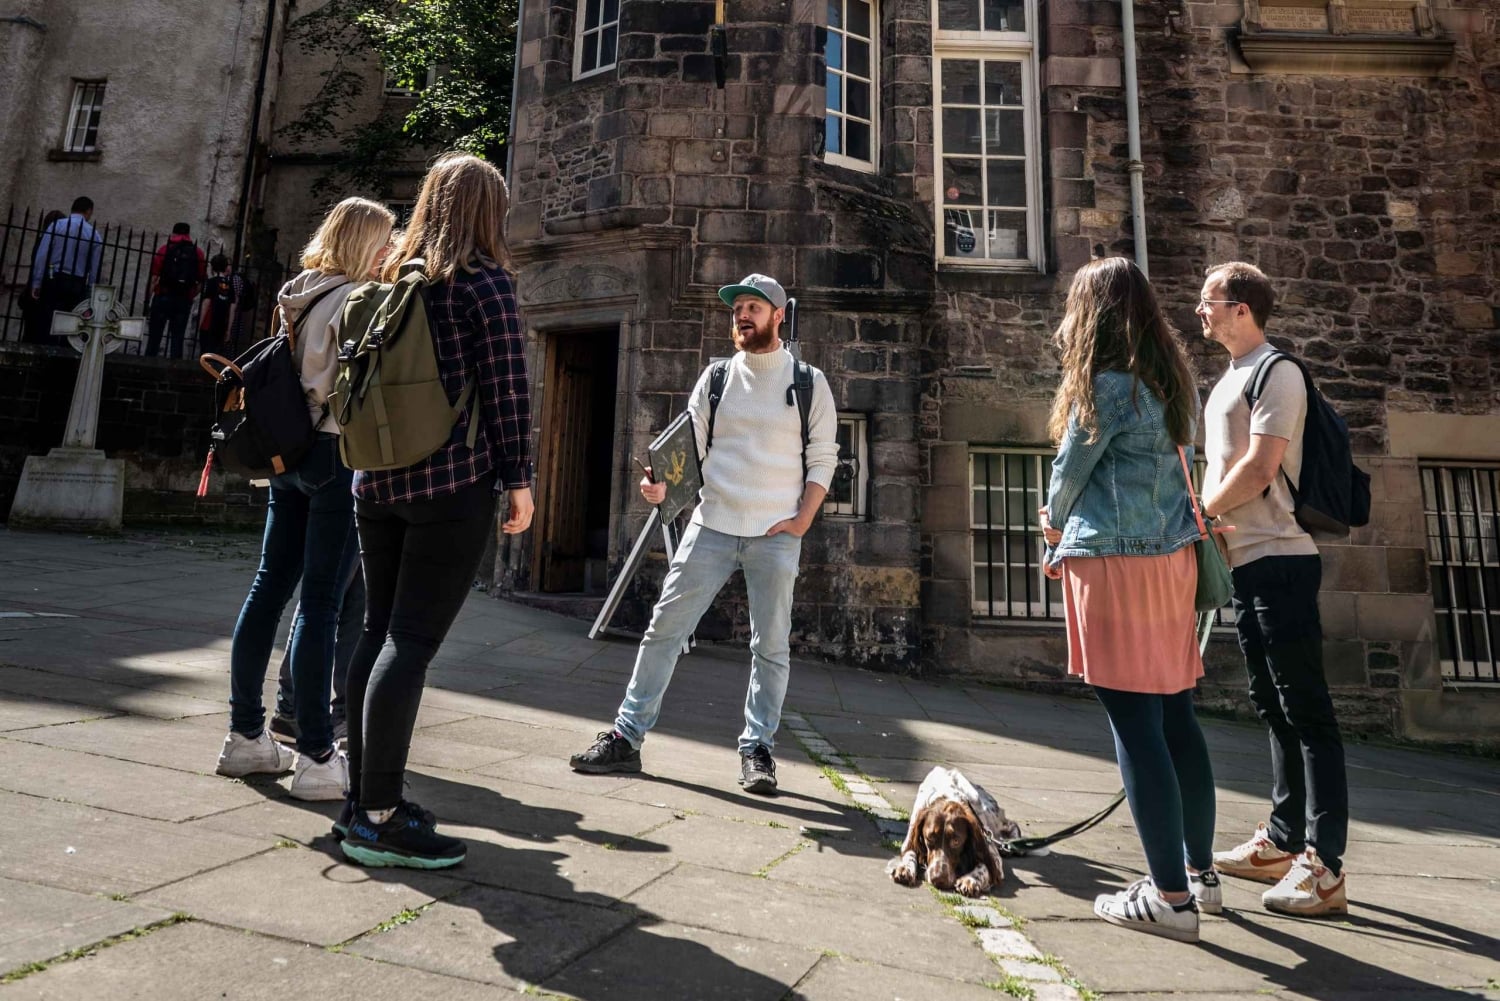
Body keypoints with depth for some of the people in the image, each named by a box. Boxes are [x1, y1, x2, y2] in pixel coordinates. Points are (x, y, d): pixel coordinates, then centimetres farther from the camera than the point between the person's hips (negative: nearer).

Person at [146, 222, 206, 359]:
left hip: (163, 297, -1)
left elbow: (154, 277, -4)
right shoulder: (198, 253, 4)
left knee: (154, 335, 6)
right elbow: (200, 281, 0)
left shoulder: (165, 249, 1)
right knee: (178, 337, 4)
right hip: (184, 301, 1)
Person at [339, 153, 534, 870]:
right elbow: (506, 388, -10)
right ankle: (377, 819, -1)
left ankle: (363, 796, 21)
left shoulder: (392, 277, 15)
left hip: (377, 479, 7)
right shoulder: (485, 281, -5)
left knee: (379, 632, 12)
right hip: (453, 482, -7)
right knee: (412, 642, -6)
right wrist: (518, 480, -7)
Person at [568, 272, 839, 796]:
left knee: (771, 645, 4)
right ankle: (626, 737, 9)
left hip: (776, 533, -1)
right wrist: (663, 483, -15)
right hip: (712, 524, 2)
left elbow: (823, 458, 3)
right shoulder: (716, 376, 10)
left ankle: (757, 749, 18)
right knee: (664, 628, 0)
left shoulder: (809, 381, 4)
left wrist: (803, 519, -7)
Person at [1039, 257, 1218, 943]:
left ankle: (1170, 896, 2)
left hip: (1115, 562, -8)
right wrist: (1073, 536, 20)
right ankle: (1200, 872, 25)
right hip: (1173, 557, 8)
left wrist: (1055, 527, 18)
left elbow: (1069, 473, -2)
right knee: (1176, 717, 14)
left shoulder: (1106, 385, -11)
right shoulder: (1174, 381, 14)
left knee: (1134, 722, -4)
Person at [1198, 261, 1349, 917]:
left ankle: (1324, 867, -1)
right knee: (1274, 707, 14)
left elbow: (1258, 470, -18)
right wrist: (1205, 526, 4)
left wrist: (1197, 514, -6)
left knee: (1305, 709, -6)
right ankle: (1284, 843, 25)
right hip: (1246, 563, 10)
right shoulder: (1228, 380, 20)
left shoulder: (1275, 372, -9)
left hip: (1278, 561, -10)